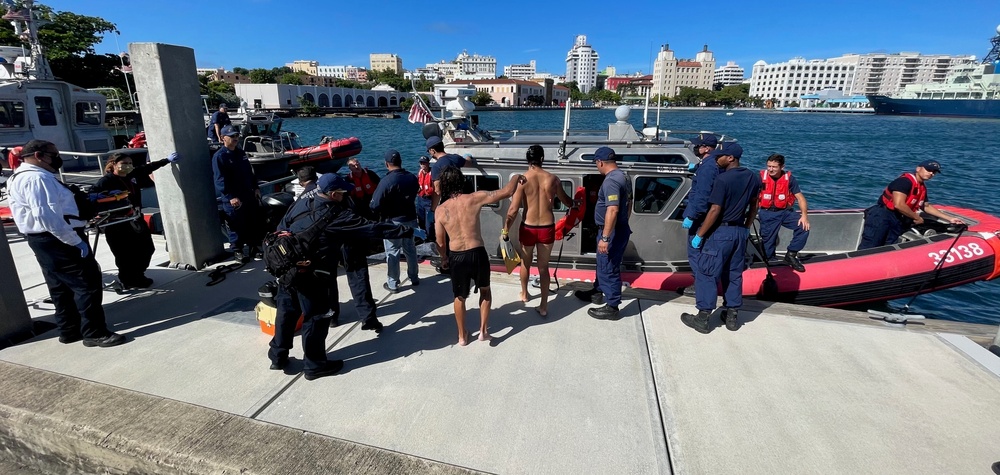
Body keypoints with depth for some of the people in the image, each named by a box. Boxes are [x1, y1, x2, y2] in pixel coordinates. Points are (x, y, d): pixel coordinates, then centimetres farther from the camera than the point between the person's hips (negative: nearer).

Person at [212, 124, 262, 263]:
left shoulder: (241, 152, 13)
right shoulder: (219, 156, -11)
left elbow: (250, 172, 20)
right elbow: (220, 179, -17)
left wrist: (255, 188, 13)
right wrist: (231, 197, -23)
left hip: (248, 194, 7)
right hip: (233, 199, -7)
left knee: (255, 222, 13)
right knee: (237, 225, -1)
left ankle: (254, 246, 28)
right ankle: (236, 250, 13)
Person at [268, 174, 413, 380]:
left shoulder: (299, 204, 2)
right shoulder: (337, 215, -17)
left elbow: (281, 230, 9)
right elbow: (371, 228, -18)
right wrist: (406, 231, -14)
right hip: (314, 276, -7)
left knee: (286, 311, 20)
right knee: (316, 318, 7)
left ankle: (278, 356, 36)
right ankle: (315, 365, 21)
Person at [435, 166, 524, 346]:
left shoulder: (440, 210, -3)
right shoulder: (474, 199, -9)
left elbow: (441, 243, 3)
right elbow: (507, 192, -6)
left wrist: (444, 258, 22)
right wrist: (516, 178, 14)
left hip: (456, 257, 1)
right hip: (478, 254, -1)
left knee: (460, 297, 22)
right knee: (485, 290, 26)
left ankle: (462, 336, 34)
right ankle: (483, 330, 25)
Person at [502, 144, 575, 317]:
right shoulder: (552, 179, -2)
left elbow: (513, 209, -13)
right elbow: (565, 200, 15)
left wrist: (505, 230, -3)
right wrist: (574, 204, 38)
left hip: (528, 228, -1)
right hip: (547, 228, 2)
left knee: (525, 263, 22)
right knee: (543, 266, 13)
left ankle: (524, 294, 44)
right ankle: (544, 306, 14)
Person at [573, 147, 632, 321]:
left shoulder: (611, 181, -22)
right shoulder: (623, 177, 11)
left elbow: (612, 210, -30)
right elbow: (628, 203, 20)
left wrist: (605, 237, -29)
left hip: (612, 232, -10)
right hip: (619, 229, 11)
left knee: (609, 268, 0)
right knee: (602, 263, 24)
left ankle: (612, 307, 10)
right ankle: (597, 292, 41)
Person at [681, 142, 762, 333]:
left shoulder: (722, 179, -17)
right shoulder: (753, 178, 6)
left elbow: (715, 211, -19)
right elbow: (754, 206, 14)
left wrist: (699, 235, -13)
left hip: (721, 232, -7)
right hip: (740, 232, 8)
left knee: (707, 274, 0)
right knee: (734, 274, 15)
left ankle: (702, 319, 5)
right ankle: (732, 316, 23)